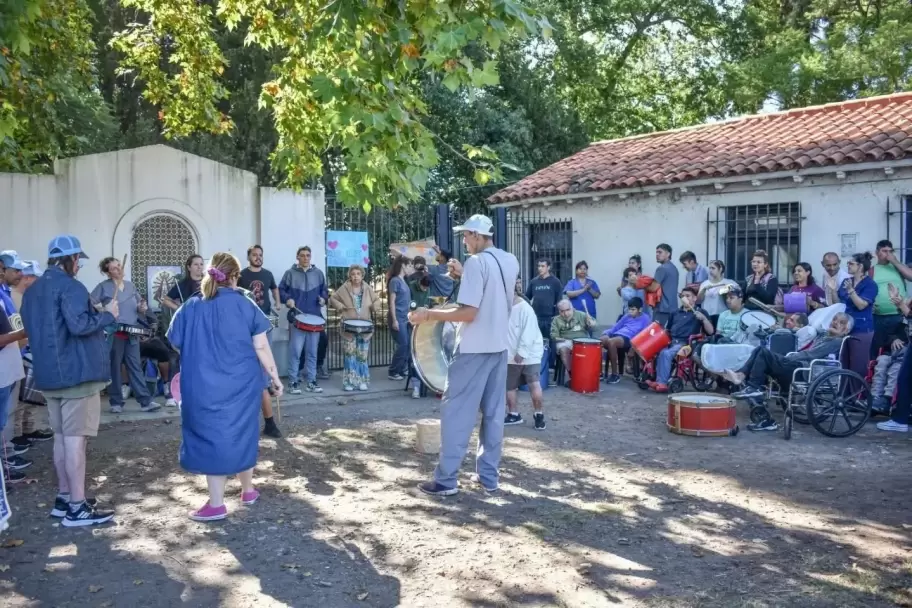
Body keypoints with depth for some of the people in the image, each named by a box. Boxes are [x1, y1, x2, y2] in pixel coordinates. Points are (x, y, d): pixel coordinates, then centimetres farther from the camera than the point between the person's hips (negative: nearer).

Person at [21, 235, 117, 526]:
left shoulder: (33, 290, 15)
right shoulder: (70, 287, -14)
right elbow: (79, 325, -27)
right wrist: (107, 314, -11)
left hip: (48, 373, 9)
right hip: (77, 372, -9)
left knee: (61, 436, 16)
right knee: (75, 438, -7)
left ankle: (64, 497, 24)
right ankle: (77, 507, -4)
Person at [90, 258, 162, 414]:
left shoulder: (130, 285, 13)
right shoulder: (103, 287, -3)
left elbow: (139, 305, 21)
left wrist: (142, 309, -1)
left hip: (132, 333, 4)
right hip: (113, 333, -4)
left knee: (135, 367, 3)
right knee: (114, 368, 3)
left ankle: (146, 401, 0)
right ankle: (116, 402, 12)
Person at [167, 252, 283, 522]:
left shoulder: (191, 307, -2)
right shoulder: (246, 304, -4)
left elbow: (177, 345, 5)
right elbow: (261, 347, -5)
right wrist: (274, 376, 4)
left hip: (205, 386, -1)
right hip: (242, 383, 1)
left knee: (212, 437, 5)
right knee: (242, 434, 17)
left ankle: (216, 504, 8)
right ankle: (248, 490, 32)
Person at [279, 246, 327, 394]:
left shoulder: (318, 273, 11)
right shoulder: (290, 273, 3)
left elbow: (324, 290, 17)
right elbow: (281, 290, 5)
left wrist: (323, 298, -2)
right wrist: (287, 299, -12)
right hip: (297, 318, -3)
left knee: (312, 352, 8)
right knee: (295, 351, -7)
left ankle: (311, 382, 15)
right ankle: (293, 382, 1)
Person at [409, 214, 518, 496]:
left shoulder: (476, 263, -17)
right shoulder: (511, 262, 8)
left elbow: (469, 313, -22)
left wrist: (429, 314, -14)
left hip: (474, 348, -8)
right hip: (500, 346, 8)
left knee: (456, 412, -1)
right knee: (494, 413, 11)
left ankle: (446, 479, 2)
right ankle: (489, 475, 17)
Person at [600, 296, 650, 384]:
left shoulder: (645, 318, 6)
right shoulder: (627, 316, 23)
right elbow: (617, 326, 24)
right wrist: (607, 332, 6)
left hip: (629, 339, -6)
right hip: (616, 334, 6)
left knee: (611, 342, -36)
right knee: (599, 341, -24)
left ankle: (615, 374, -24)